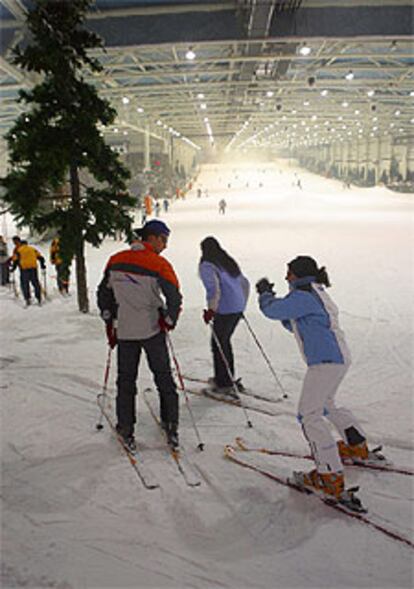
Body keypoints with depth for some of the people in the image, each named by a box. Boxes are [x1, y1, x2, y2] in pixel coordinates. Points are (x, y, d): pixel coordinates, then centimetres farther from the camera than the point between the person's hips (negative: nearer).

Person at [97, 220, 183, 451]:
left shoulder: (116, 260, 0)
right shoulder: (159, 265, -13)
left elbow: (104, 293, 7)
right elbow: (175, 298, -18)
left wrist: (109, 321, 15)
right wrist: (169, 321, -1)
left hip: (124, 331, 3)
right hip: (153, 330, -3)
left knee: (126, 380, 14)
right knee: (164, 378, 13)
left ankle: (126, 430, 19)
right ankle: (171, 427, 18)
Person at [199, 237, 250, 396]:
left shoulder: (206, 266, -8)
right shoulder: (229, 262, 17)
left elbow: (214, 289, -22)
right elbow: (245, 283, 22)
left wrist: (211, 310, -16)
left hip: (225, 311, -8)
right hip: (238, 309, 8)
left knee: (218, 344, 4)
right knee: (225, 341, 21)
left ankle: (224, 384, 10)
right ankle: (228, 378, 31)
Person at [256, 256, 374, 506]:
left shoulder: (303, 296, -14)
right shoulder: (316, 293, 19)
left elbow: (272, 310, -13)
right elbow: (294, 324, 25)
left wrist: (265, 293, 8)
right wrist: (272, 297, 15)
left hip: (326, 361, -11)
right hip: (340, 358, 11)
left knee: (309, 415, -9)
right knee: (326, 404, 30)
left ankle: (331, 478, -12)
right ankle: (357, 447, 45)